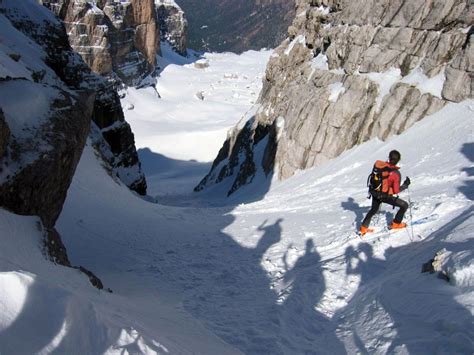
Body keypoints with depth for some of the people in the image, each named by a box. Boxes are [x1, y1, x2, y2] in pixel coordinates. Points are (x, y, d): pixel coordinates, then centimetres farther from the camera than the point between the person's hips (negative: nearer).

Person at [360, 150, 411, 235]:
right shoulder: (396, 174, -24)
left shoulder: (379, 165, -13)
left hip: (374, 192, 6)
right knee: (404, 205, 14)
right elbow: (396, 191, -16)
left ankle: (363, 228, 37)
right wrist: (406, 185, -3)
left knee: (373, 210, 31)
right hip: (385, 196, -5)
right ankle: (396, 224, 23)